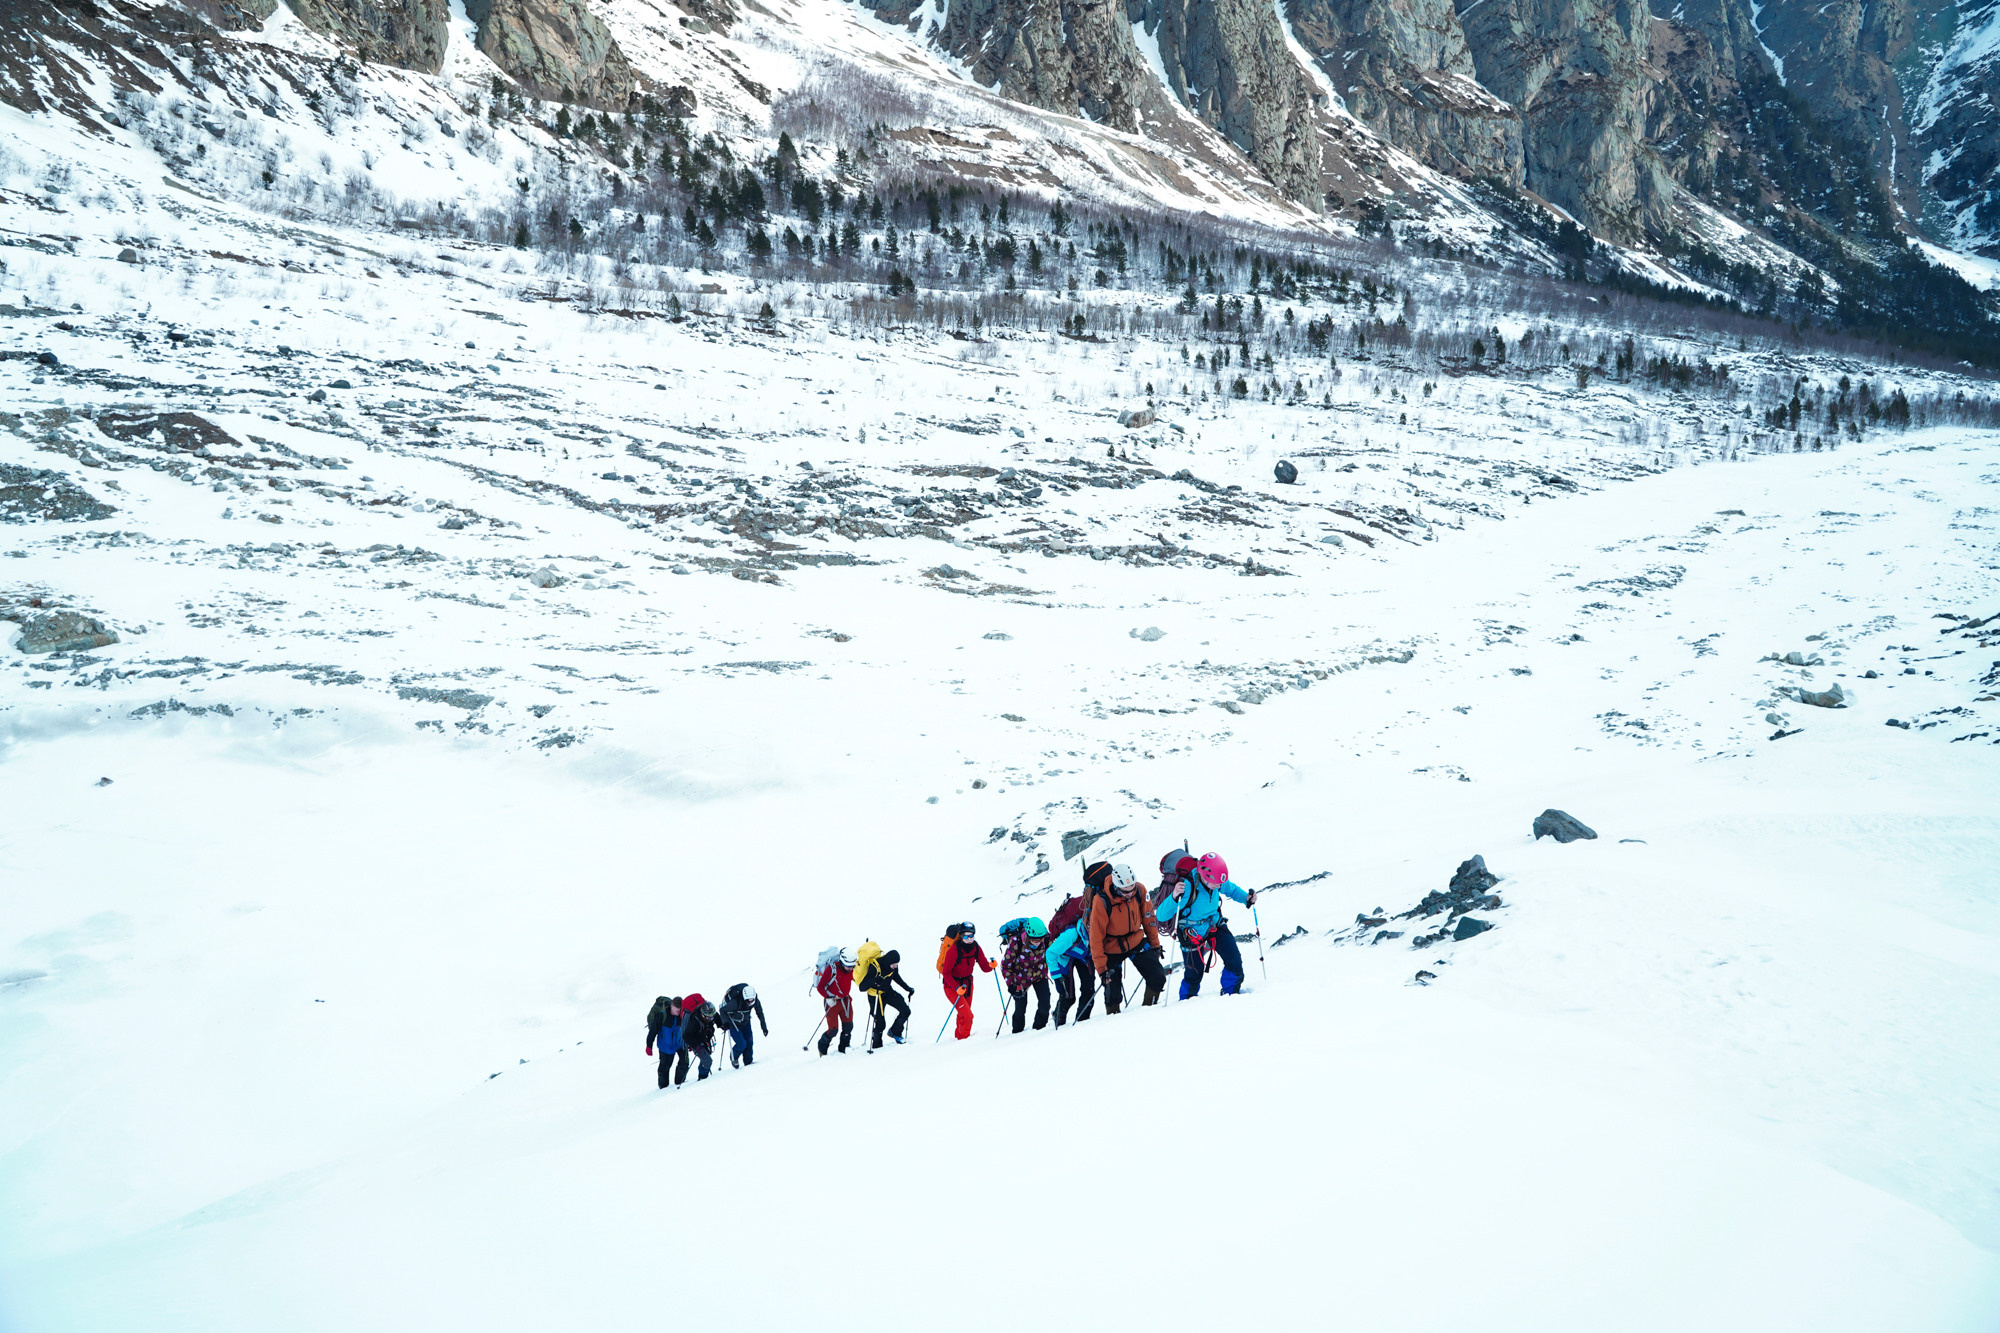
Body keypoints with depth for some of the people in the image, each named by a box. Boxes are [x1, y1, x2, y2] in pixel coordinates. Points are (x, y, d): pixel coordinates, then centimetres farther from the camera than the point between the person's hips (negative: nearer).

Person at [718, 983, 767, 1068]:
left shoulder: (755, 1001, -19)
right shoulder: (735, 1002, -35)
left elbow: (760, 1014, 0)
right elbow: (723, 1010, -21)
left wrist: (764, 1027, 5)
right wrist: (725, 1022, -36)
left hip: (745, 1023, 5)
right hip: (733, 1024, -5)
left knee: (749, 1043, -1)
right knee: (741, 1044, -13)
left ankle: (748, 1062, 19)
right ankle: (733, 1058, 16)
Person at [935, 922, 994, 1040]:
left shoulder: (975, 948, -8)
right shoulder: (954, 950, -26)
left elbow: (984, 967, -5)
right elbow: (946, 972, -22)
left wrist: (991, 965, -28)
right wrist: (957, 988, -32)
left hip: (967, 982, 6)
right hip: (952, 985, -6)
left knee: (963, 1014, 19)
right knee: (967, 1016, -14)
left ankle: (958, 1034, 42)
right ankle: (963, 1038, 6)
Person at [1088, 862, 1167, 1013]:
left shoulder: (1139, 891, -15)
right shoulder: (1101, 901, -27)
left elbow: (1148, 918, 3)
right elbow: (1096, 937, -21)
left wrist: (1155, 944, 13)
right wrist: (1101, 967, -20)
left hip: (1136, 942, 3)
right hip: (1112, 949, -3)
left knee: (1158, 978, -7)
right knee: (1113, 995, -1)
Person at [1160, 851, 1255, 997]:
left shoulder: (1216, 881, -17)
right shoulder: (1187, 887, -35)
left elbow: (1230, 889, 9)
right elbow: (1162, 915, -37)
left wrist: (1246, 898, -9)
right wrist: (1174, 897, -55)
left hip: (1215, 925, 5)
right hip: (1192, 934, -5)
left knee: (1234, 961, -3)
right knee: (1194, 973, 5)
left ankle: (1231, 993, 23)